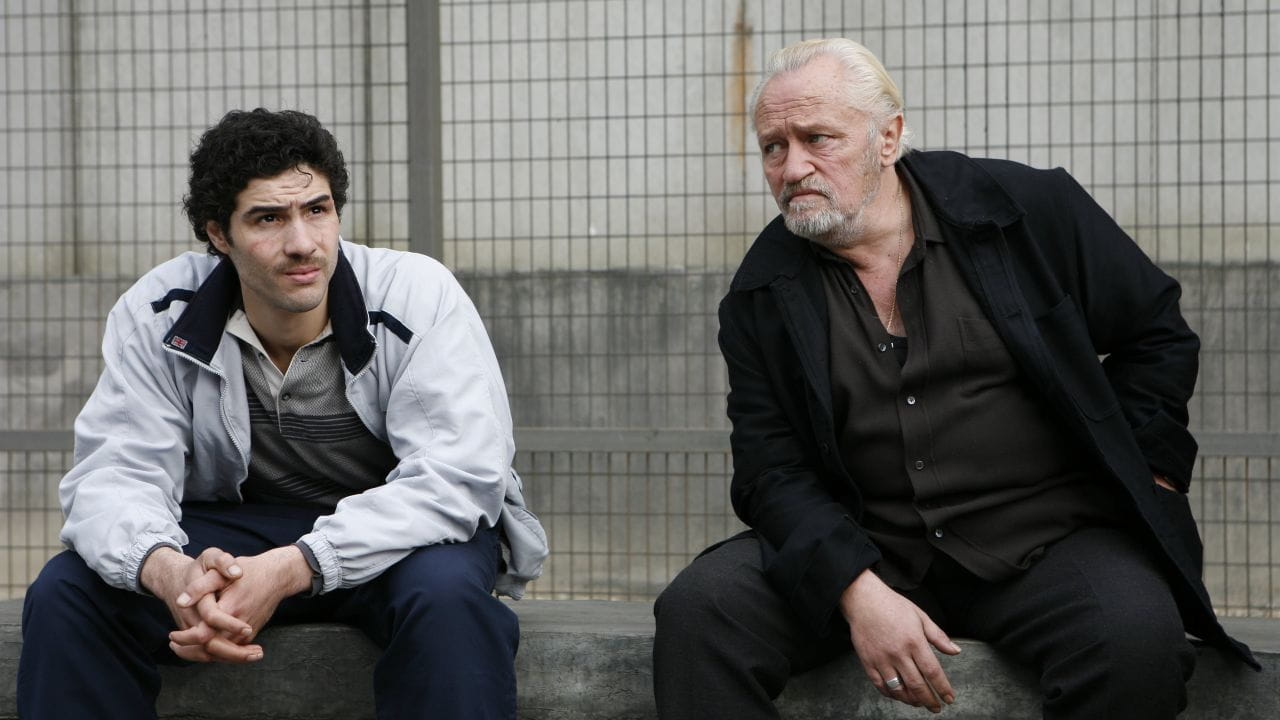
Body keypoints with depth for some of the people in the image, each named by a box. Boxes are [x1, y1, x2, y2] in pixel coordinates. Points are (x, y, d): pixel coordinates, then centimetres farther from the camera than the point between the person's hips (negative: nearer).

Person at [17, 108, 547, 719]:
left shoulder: (419, 296, -18)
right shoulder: (156, 314, -9)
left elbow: (457, 477, -27)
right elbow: (115, 471, -14)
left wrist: (291, 570, -40)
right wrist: (168, 570, -41)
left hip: (395, 532, -2)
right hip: (231, 527, 3)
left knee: (446, 594, -37)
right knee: (64, 593, -19)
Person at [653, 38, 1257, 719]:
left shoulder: (1027, 209, 0)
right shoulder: (761, 297, 4)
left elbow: (1156, 334, 10)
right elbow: (773, 470, -1)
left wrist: (1142, 478, 0)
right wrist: (856, 590, -18)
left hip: (1047, 542, -2)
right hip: (865, 553, 2)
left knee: (1136, 637, -34)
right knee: (696, 609, -22)